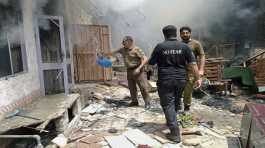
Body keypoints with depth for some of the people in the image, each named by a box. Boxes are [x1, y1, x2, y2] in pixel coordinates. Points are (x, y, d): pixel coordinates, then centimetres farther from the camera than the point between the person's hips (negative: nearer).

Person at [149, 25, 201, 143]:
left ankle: (175, 133, 0)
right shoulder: (184, 46, 2)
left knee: (168, 105, 2)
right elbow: (193, 64, -1)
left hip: (165, 80, -4)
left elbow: (151, 63, 2)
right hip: (180, 80, 4)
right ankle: (171, 122, 41)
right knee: (175, 103, 22)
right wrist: (198, 78, 5)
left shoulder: (160, 46, -5)